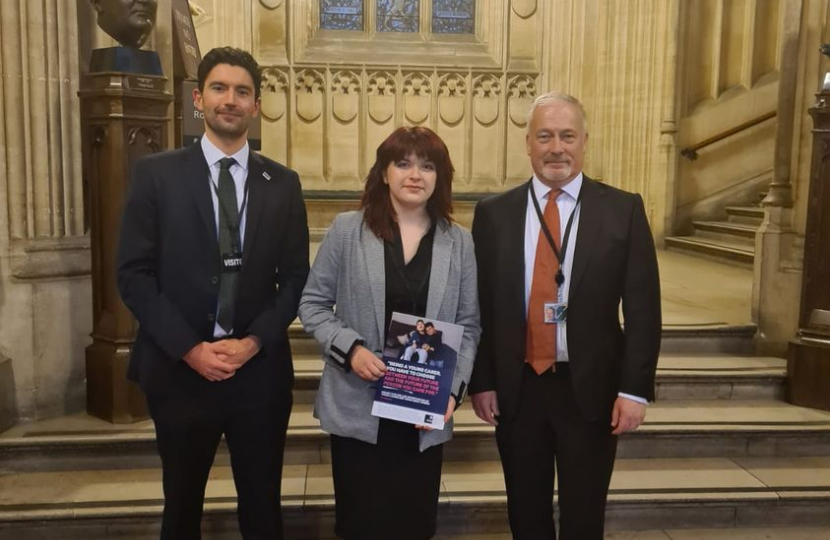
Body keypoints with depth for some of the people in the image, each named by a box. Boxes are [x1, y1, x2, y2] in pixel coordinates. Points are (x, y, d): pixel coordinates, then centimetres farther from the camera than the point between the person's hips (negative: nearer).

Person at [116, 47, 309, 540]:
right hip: (179, 368, -1)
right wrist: (190, 348, -12)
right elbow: (133, 274, -5)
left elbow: (296, 277, 3)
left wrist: (254, 342, -10)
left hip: (261, 368, 1)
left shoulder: (283, 183, 4)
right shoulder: (157, 174, -1)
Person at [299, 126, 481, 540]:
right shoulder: (347, 229, -3)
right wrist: (350, 348, -16)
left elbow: (468, 326, 3)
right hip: (357, 407, -1)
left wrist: (453, 389, -9)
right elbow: (312, 304, 0)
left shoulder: (459, 242, 3)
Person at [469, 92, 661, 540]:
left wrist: (634, 388, -8)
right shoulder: (493, 213, 1)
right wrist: (481, 382, -1)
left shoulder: (623, 210, -2)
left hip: (591, 391, -1)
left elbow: (642, 308, -3)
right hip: (515, 390, 2)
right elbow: (479, 305, 2)